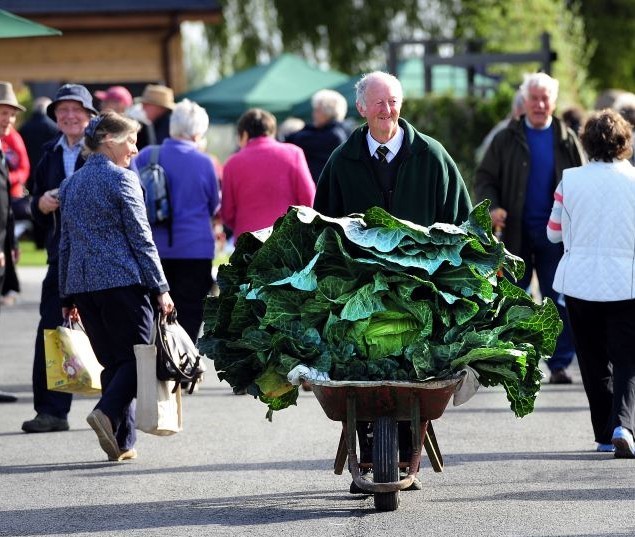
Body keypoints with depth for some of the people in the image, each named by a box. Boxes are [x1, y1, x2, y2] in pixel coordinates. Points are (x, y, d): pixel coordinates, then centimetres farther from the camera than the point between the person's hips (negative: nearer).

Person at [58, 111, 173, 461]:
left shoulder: (70, 184, 16)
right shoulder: (121, 179, -4)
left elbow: (65, 244, 19)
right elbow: (140, 238, -8)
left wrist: (67, 297, 22)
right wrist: (160, 288, -6)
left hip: (82, 285, 7)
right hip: (123, 281, -7)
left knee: (112, 361, 10)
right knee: (136, 356, -2)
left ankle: (122, 443, 4)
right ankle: (108, 412, -25)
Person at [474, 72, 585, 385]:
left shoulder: (566, 141, 5)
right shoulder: (507, 139, 3)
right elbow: (484, 177, 4)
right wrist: (492, 207, -15)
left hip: (555, 233, 0)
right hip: (517, 232, 0)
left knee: (558, 301, 1)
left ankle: (559, 364, 5)